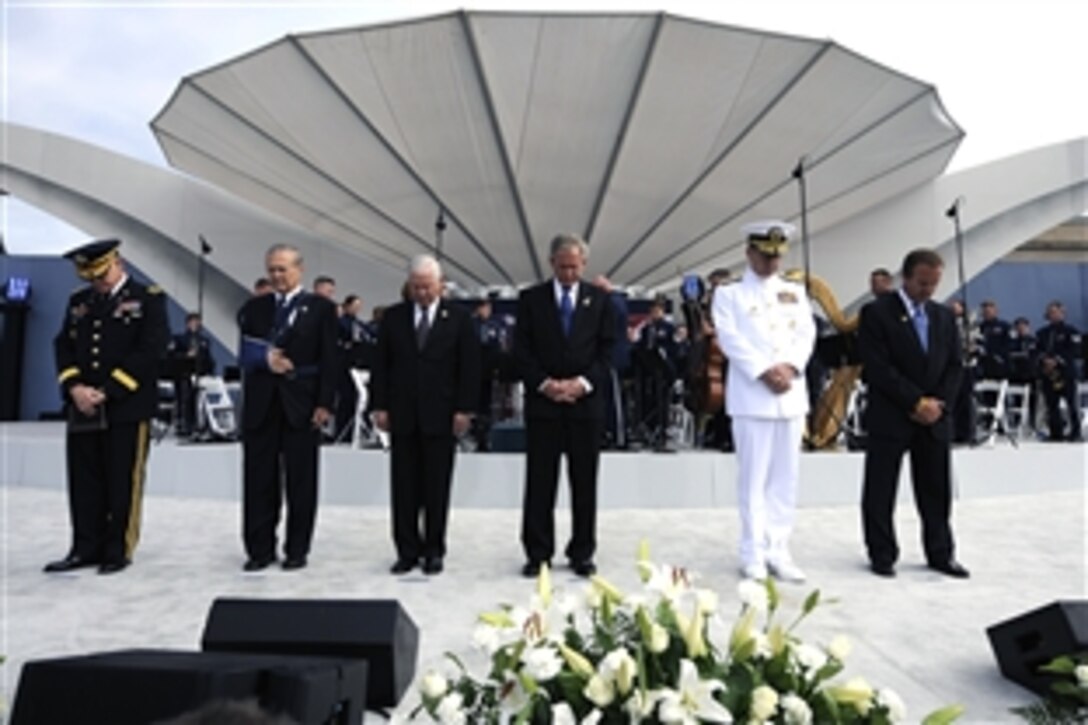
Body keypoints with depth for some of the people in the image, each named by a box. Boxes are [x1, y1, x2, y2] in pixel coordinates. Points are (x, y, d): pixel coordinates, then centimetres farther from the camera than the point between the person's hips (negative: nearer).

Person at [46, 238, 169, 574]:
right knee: (84, 482, 9)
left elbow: (150, 351, -11)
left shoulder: (148, 299, -2)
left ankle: (119, 551, 13)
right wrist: (75, 388, -7)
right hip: (83, 408, 5)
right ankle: (86, 549, 20)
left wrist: (107, 392, -14)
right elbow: (64, 346, 11)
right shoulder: (78, 301, 15)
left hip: (127, 407, -5)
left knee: (123, 483, 2)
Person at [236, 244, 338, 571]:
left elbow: (328, 360, -3)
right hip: (260, 403, 3)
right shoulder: (254, 307, 12)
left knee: (301, 480, 6)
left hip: (301, 404, -3)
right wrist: (264, 359, -13)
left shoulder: (320, 308, 2)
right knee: (259, 479, 6)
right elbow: (245, 353, 8)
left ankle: (297, 549, 17)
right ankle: (260, 549, 17)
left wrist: (324, 403, -10)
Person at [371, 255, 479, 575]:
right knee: (404, 487, 6)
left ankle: (434, 550, 17)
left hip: (441, 416, -2)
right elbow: (380, 365, 7)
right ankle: (408, 550, 16)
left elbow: (469, 367, 0)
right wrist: (380, 406, 0)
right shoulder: (393, 317, 8)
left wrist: (464, 410, -7)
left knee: (437, 488, 5)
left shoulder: (459, 319, 2)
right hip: (402, 414, 2)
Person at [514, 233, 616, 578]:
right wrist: (545, 383, -11)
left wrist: (583, 382, -10)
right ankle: (538, 553, 15)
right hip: (542, 400, 0)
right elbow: (521, 350, 1)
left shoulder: (600, 299, 7)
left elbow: (608, 349, 3)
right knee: (540, 481, 4)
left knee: (584, 482, 6)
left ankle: (582, 553, 19)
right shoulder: (530, 298, 5)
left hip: (586, 401, 1)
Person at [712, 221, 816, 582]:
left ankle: (778, 551, 16)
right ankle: (753, 555, 6)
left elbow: (807, 333, 8)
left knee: (785, 477, 7)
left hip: (791, 394, 4)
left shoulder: (795, 292, 19)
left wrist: (790, 366, -10)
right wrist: (764, 372, -16)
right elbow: (730, 338, -6)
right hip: (751, 396, -4)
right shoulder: (729, 293, 6)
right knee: (753, 477, -2)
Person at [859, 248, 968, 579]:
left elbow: (955, 365, 10)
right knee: (881, 491, 2)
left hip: (936, 417, 5)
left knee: (937, 490, 11)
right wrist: (916, 402, -14)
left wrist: (938, 404, -6)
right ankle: (882, 554, 14)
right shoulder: (877, 312, -6)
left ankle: (940, 554, 23)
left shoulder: (944, 316, 13)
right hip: (890, 417, -5)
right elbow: (878, 368, -14)